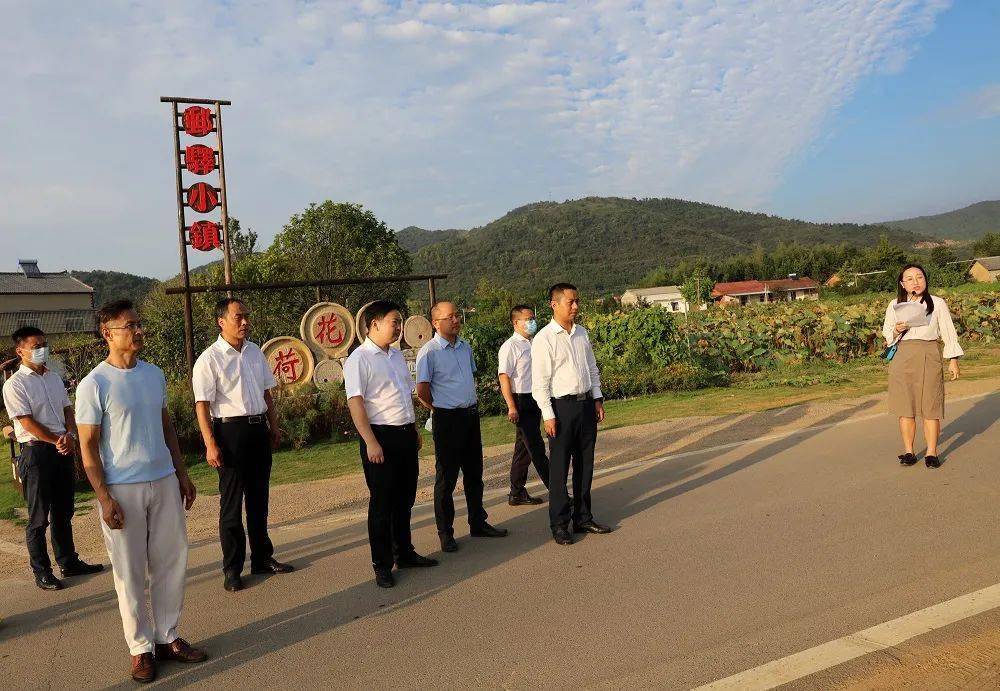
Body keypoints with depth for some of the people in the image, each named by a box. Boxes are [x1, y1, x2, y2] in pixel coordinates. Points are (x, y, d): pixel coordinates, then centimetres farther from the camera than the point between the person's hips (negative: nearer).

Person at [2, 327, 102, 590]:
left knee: (64, 511, 16)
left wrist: (70, 435, -7)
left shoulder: (54, 378, 12)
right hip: (36, 451, -6)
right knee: (39, 517, 3)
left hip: (62, 449, 6)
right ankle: (41, 571, 14)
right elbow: (28, 422, -14)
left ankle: (69, 562, 27)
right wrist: (56, 441, -15)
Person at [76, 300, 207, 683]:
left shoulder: (154, 374, 7)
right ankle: (141, 648, 20)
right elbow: (88, 446, -9)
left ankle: (168, 637, 24)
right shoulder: (93, 385, -10)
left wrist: (182, 474, 14)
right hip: (122, 489, -5)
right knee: (130, 573, 6)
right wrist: (104, 499, -13)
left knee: (170, 563, 10)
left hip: (164, 482, 5)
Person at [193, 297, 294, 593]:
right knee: (231, 502, 2)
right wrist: (211, 444, -18)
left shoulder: (255, 352, 10)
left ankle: (262, 558, 28)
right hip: (230, 431, -6)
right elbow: (202, 405, -13)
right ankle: (232, 569, 14)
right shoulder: (209, 359, -10)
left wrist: (274, 426, 16)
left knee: (259, 497, 15)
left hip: (259, 429, 6)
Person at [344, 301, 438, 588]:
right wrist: (371, 442, -21)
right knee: (382, 503, 2)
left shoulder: (397, 355, 14)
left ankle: (404, 553, 32)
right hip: (381, 436, -7)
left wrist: (415, 430, 19)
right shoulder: (359, 358, -11)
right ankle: (382, 565, 15)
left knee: (404, 499, 17)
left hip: (406, 435, 7)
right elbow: (355, 402, -16)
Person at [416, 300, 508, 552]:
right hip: (447, 419, -7)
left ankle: (478, 523, 29)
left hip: (471, 415, 7)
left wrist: (470, 405, 15)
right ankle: (445, 533, 13)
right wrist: (441, 409, 0)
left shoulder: (465, 347, 10)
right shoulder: (428, 352, -13)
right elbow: (422, 392, -12)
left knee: (474, 473, 16)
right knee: (446, 477, 2)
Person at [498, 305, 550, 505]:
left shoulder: (532, 344, 14)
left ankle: (517, 494, 22)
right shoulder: (510, 346, -10)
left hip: (535, 401, 9)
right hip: (521, 401, -8)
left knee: (524, 449, 13)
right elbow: (504, 377, -15)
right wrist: (511, 406, -19)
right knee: (536, 448, -4)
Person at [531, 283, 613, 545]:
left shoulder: (582, 333, 10)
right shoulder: (544, 339, -10)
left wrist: (597, 399, 12)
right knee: (559, 469, 1)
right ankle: (559, 525, 13)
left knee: (585, 465, 13)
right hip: (562, 407, -6)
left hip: (586, 404, 6)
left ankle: (583, 518, 26)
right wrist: (548, 415, -14)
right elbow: (540, 381, -11)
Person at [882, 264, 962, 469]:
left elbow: (948, 333, 9)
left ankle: (931, 452, 4)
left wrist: (953, 360, 3)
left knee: (931, 407, -2)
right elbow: (886, 332, 16)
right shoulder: (895, 305, 8)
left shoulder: (938, 304, 7)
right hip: (903, 357, 1)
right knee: (906, 407, 1)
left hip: (930, 357, -1)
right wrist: (896, 331, -7)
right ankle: (908, 451, 9)